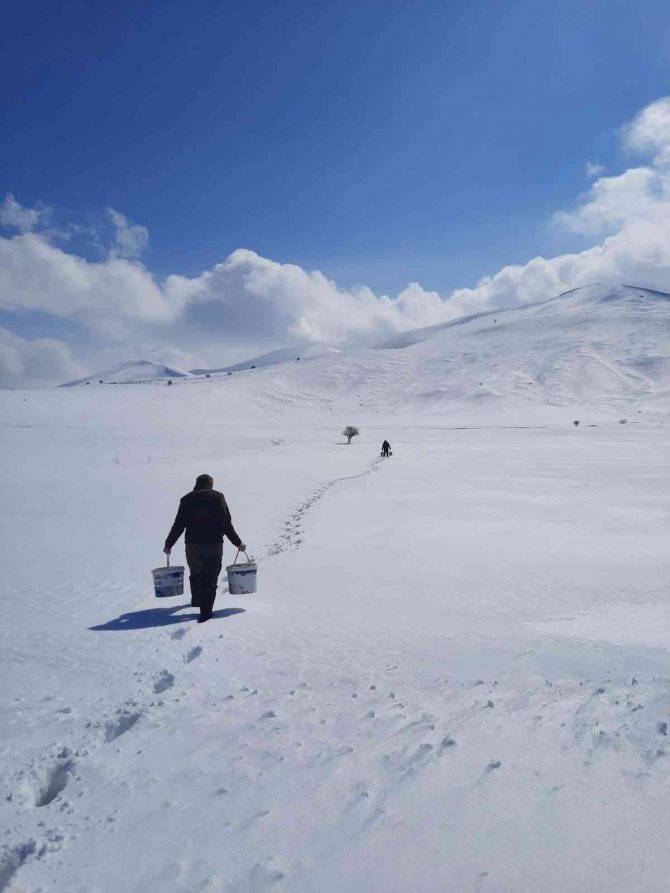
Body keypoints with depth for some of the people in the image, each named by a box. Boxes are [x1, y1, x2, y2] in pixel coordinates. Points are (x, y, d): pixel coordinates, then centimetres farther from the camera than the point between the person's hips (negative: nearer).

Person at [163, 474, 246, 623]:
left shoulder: (187, 499, 7)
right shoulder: (217, 497, 1)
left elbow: (178, 525, 3)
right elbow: (226, 524, -5)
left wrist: (168, 544, 13)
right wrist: (238, 543, 2)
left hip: (192, 545, 3)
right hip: (214, 544, -2)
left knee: (195, 574, 23)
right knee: (210, 578, 1)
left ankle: (196, 601, 41)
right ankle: (205, 611, -6)